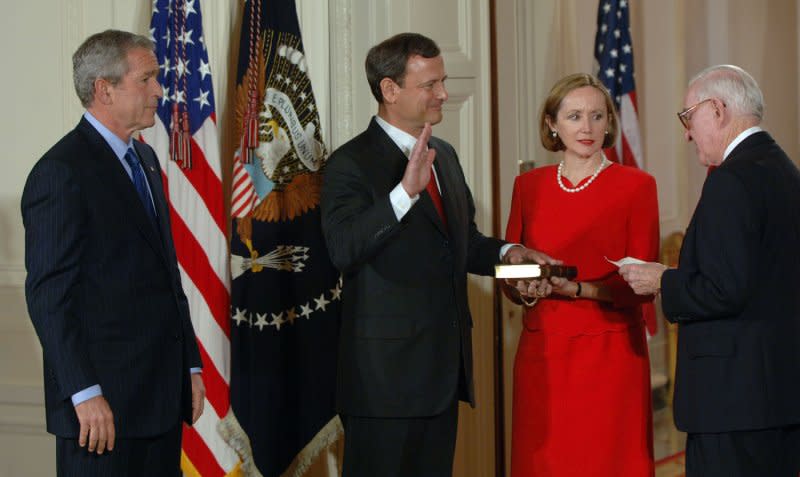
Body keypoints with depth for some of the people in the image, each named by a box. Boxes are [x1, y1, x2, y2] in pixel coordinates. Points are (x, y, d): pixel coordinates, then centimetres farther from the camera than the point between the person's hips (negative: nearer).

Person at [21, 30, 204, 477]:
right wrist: (85, 393, -20)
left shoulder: (145, 159, 17)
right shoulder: (61, 172, -11)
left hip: (163, 395, 8)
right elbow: (49, 293, -15)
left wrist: (191, 365, 16)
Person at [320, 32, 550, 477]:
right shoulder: (351, 164, -10)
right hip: (387, 372, -8)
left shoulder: (444, 155, 16)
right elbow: (343, 248, -25)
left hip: (444, 370, 8)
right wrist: (405, 191, -33)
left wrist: (507, 253, 6)